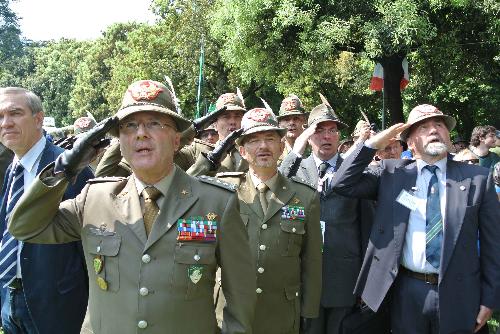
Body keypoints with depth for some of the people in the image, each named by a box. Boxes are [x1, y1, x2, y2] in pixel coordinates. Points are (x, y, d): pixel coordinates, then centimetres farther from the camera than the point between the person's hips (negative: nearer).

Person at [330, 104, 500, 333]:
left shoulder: (477, 178, 0)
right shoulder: (392, 174, 3)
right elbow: (343, 184, -4)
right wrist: (373, 144, -10)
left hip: (457, 295, 0)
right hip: (406, 292, 1)